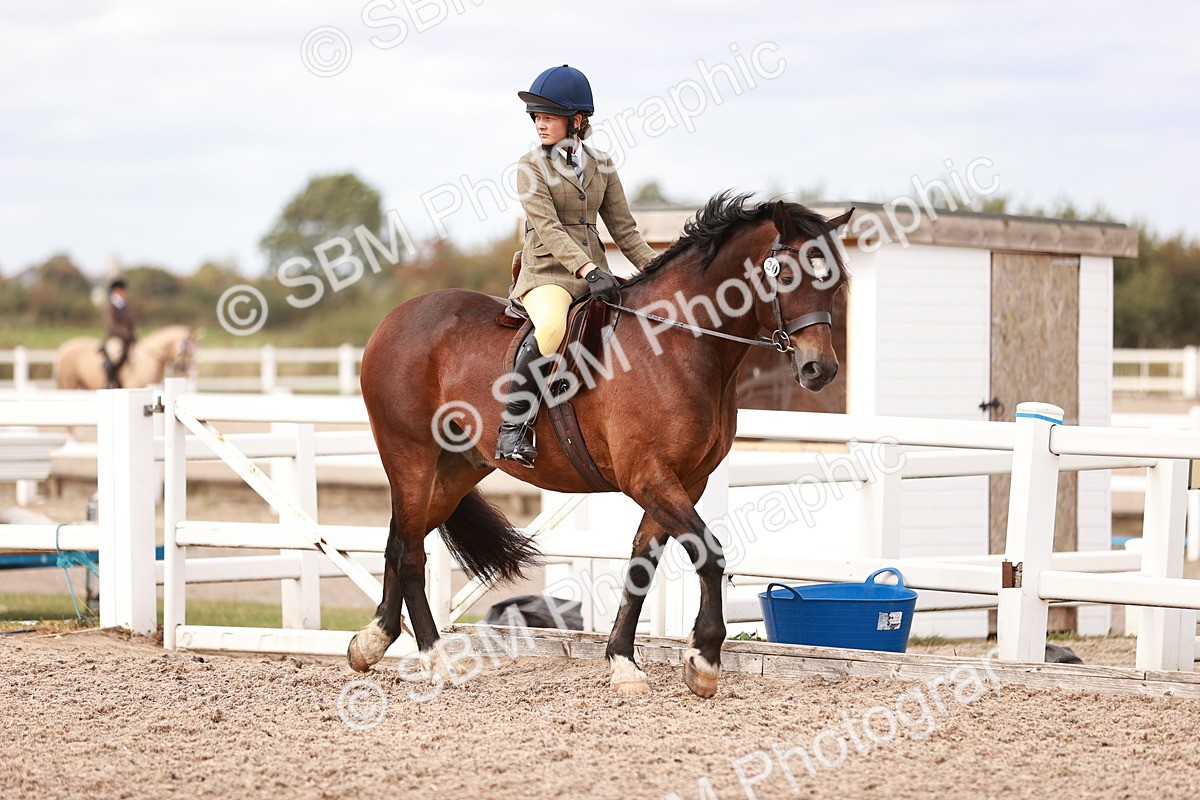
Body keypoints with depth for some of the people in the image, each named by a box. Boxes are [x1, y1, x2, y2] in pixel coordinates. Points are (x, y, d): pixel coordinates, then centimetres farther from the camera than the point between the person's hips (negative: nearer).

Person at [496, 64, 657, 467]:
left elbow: (624, 230, 13)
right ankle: (512, 427, -28)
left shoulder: (601, 166, 12)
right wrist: (588, 270, -28)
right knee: (552, 328, -38)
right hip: (547, 273, -5)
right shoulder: (532, 167, -1)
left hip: (594, 272, 5)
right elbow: (547, 229, -14)